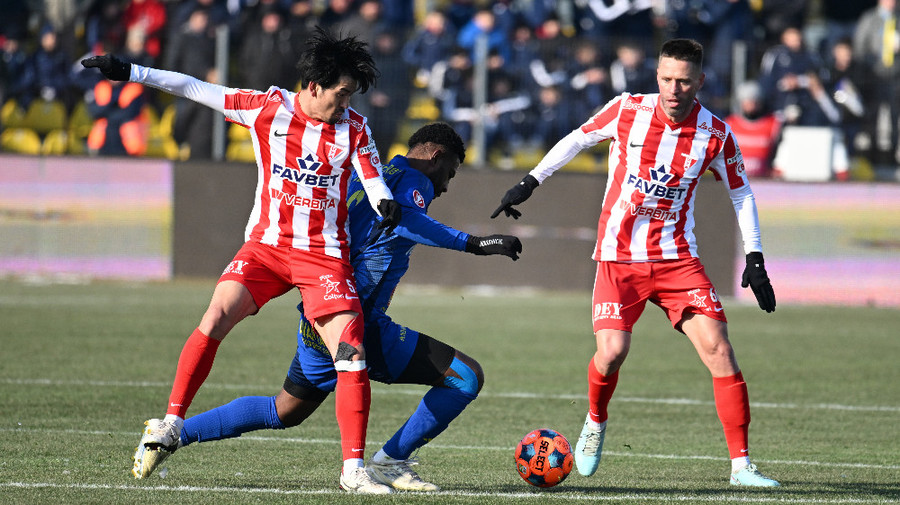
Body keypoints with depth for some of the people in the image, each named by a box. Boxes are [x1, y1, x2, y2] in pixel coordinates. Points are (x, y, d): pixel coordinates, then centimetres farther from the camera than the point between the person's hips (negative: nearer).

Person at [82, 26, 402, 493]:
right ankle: (170, 425, -7)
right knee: (215, 319, -20)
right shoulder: (267, 108, -2)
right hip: (265, 244, 0)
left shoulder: (354, 128, 1)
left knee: (351, 354, -13)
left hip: (325, 255, 0)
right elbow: (196, 89, 3)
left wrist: (387, 205, -21)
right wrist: (130, 72, 2)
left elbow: (374, 182, 3)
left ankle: (353, 469, -7)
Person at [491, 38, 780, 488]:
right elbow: (577, 139, 10)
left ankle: (741, 465, -7)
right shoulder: (627, 110, -7)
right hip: (619, 255, -1)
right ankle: (595, 422, 18)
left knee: (718, 349, -13)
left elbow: (741, 193, 9)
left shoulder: (715, 134, -6)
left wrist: (754, 258, 3)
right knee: (611, 353, -17)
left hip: (676, 256, 1)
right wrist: (529, 182, 8)